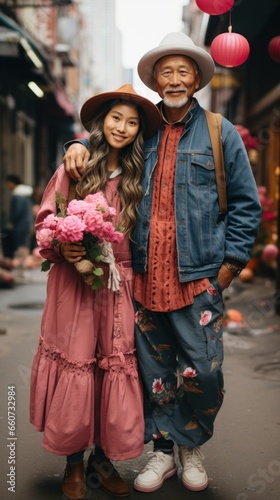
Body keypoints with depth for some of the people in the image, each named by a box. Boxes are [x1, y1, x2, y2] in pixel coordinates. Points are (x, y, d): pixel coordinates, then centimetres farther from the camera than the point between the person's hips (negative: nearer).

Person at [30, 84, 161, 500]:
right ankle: (74, 466, 19)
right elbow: (44, 221, 2)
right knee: (74, 366, 2)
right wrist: (62, 248, -15)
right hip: (74, 282, -3)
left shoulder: (135, 177, 10)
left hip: (117, 286, 3)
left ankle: (102, 460, 21)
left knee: (115, 369, 3)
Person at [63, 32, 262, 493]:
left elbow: (246, 204, 4)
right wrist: (79, 145, 7)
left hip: (198, 278, -2)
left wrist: (229, 265, -3)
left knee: (203, 371, -1)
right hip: (146, 277, 3)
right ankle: (162, 451, 26)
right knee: (154, 372, 9)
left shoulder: (220, 133, 5)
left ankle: (192, 447, 24)